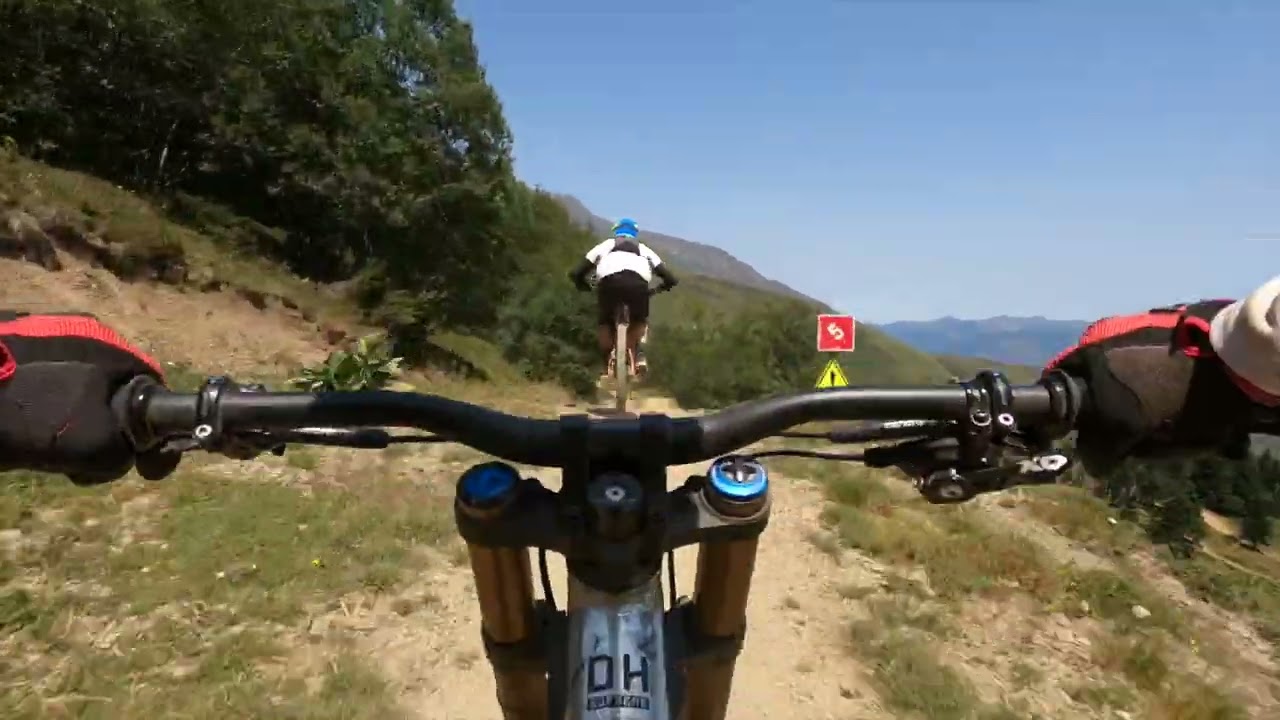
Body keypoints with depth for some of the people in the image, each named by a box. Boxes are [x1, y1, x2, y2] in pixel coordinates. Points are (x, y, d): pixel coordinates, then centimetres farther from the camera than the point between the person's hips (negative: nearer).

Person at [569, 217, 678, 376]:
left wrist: (586, 287, 48)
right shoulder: (643, 249, 37)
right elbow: (670, 279, 29)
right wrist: (660, 288, 50)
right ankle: (637, 353, 8)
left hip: (609, 281, 0)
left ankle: (608, 362, 14)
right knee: (639, 320, 29)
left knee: (604, 323, 25)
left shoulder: (605, 245, 35)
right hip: (637, 283, 1)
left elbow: (576, 274, 29)